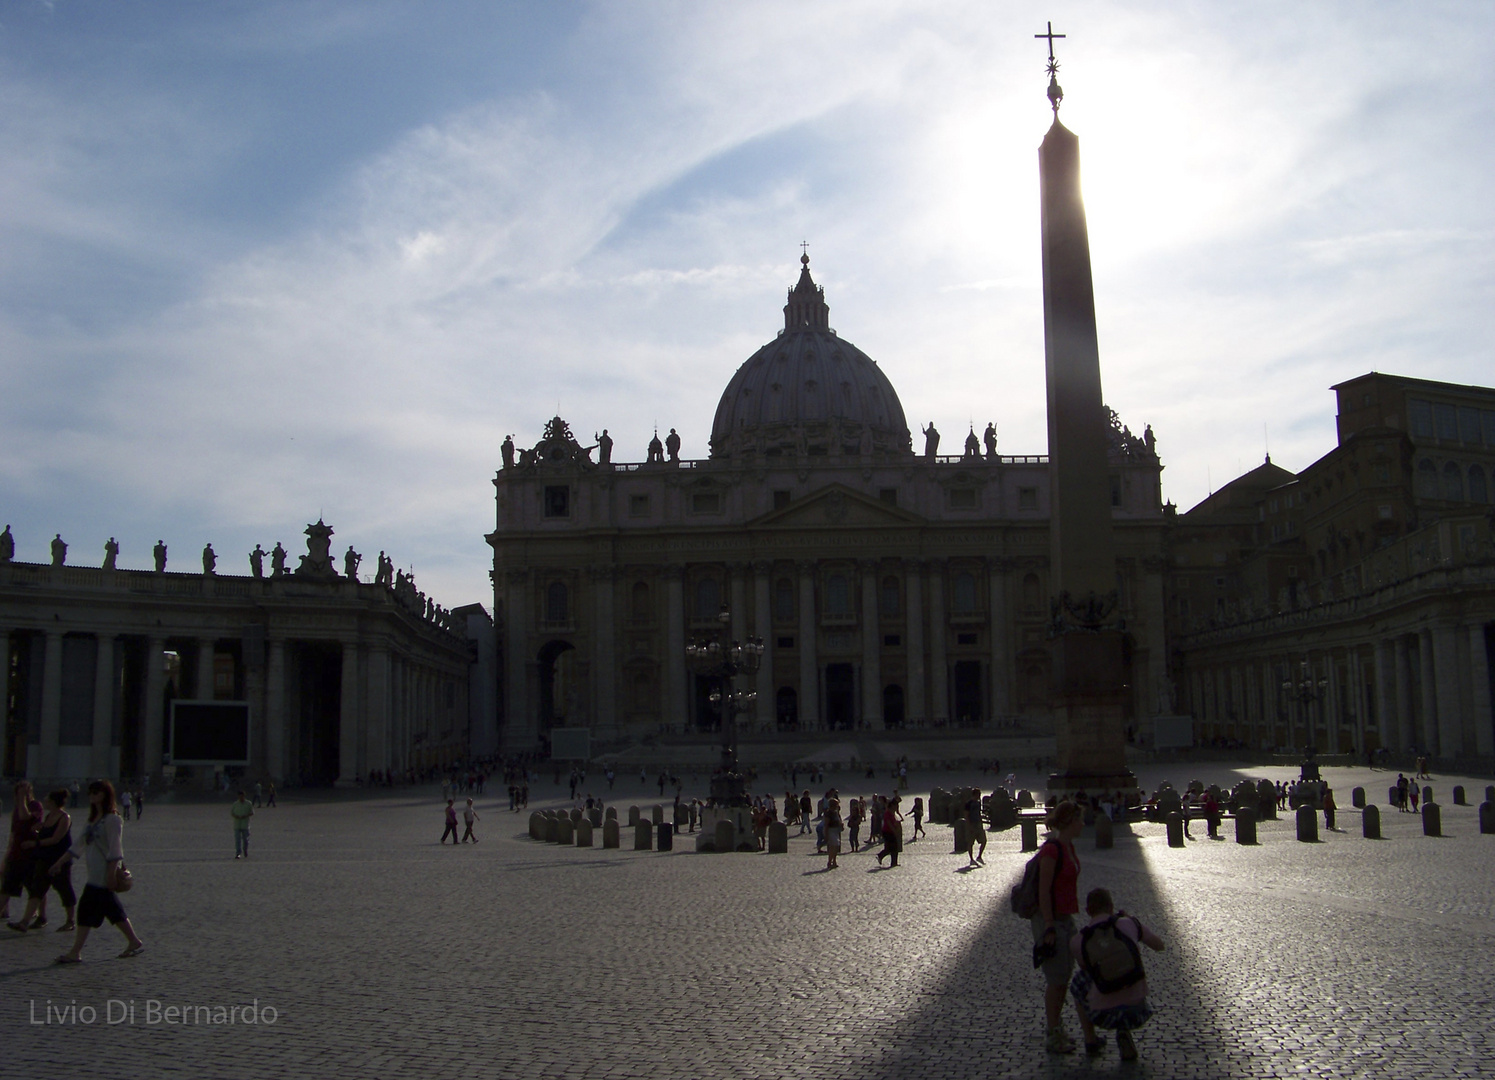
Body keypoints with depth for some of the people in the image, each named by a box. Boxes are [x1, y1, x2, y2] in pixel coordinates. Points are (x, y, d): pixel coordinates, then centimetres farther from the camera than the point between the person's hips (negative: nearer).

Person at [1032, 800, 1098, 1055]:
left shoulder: (1068, 846, 9)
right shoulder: (1051, 849, -20)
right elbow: (1043, 891, -20)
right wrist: (1049, 928, -20)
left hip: (1066, 918, 9)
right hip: (1050, 920, -9)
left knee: (1065, 976, 14)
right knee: (1057, 980, 0)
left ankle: (1057, 1029, 26)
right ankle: (1053, 1038, 12)